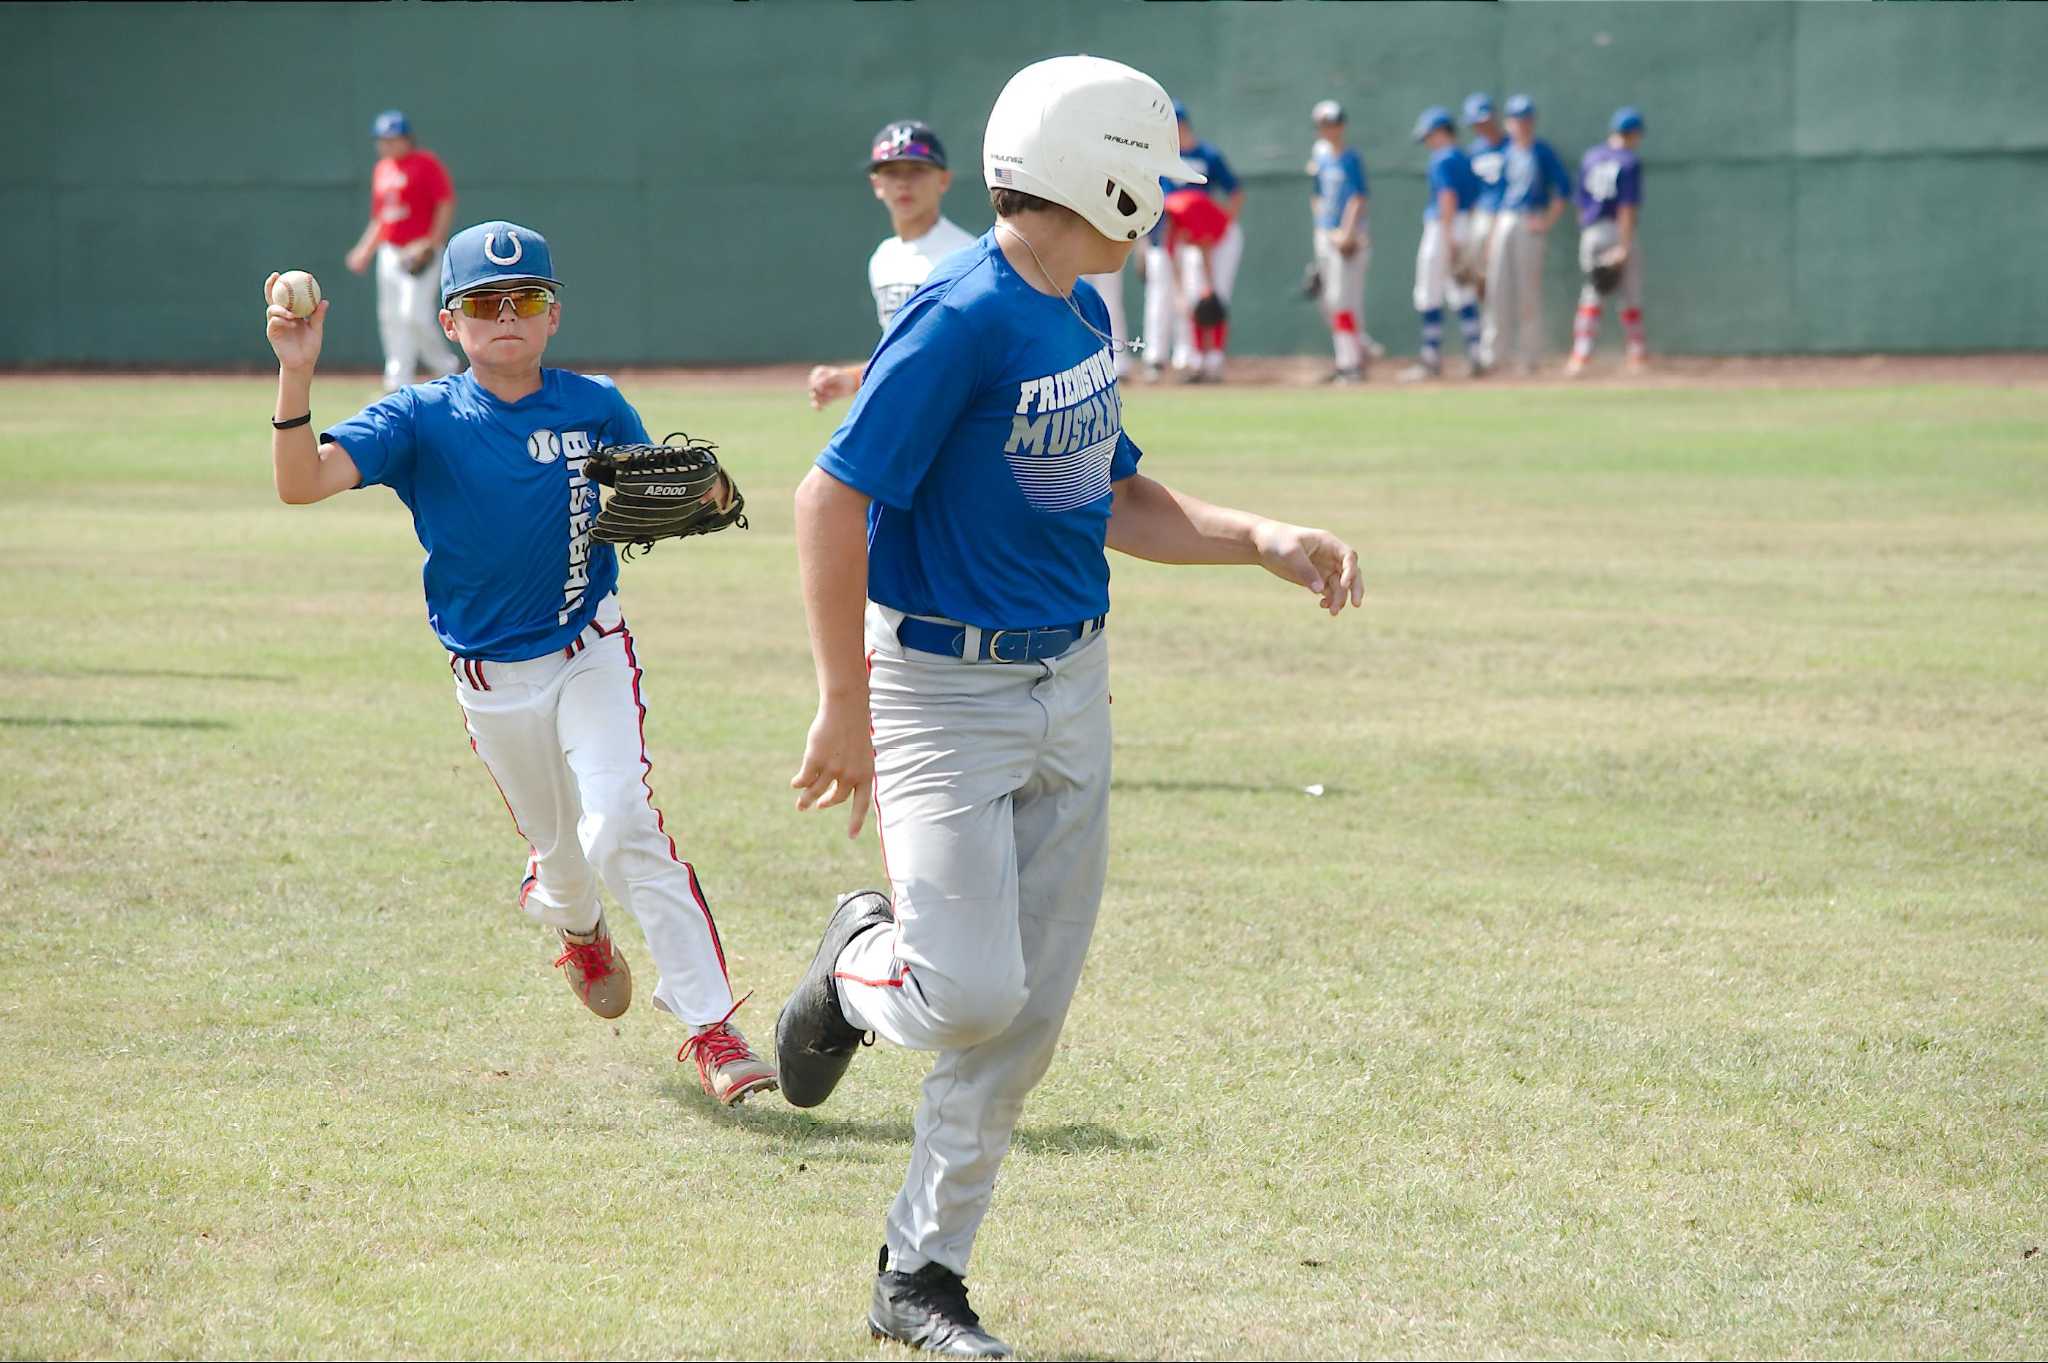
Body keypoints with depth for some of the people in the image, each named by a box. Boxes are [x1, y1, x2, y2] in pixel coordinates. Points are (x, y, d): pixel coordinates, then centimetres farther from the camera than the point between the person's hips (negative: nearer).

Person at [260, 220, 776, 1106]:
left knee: (622, 825, -21)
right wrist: (296, 375, -37)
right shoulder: (420, 420, -8)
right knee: (559, 844, 15)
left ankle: (709, 1025, -18)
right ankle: (575, 924, 54)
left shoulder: (596, 407, -3)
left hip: (592, 657, -1)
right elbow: (302, 482, -21)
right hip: (492, 684, 1)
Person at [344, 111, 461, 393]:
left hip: (420, 251, -8)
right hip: (389, 252, 8)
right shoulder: (382, 169, 16)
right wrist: (365, 251, 13)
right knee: (390, 317, 5)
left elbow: (447, 205, -12)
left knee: (414, 314, -16)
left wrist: (432, 246, -18)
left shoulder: (426, 163, -6)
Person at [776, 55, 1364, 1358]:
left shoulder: (1084, 314, 9)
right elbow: (833, 498, -21)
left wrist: (1263, 541, 6)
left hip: (1072, 688, 8)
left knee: (1029, 1012, 7)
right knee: (972, 993, -16)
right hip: (946, 688, -8)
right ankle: (864, 959, 19)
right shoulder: (964, 316, -19)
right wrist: (844, 709, -23)